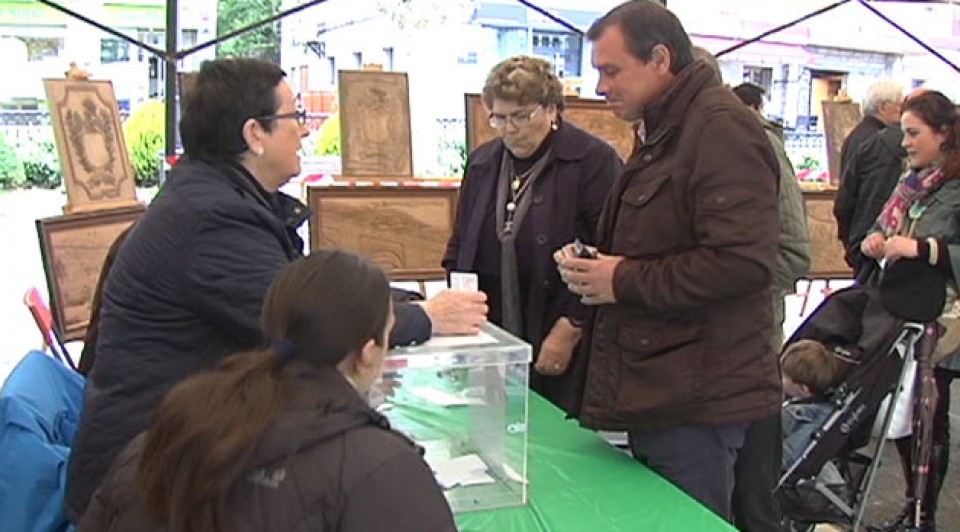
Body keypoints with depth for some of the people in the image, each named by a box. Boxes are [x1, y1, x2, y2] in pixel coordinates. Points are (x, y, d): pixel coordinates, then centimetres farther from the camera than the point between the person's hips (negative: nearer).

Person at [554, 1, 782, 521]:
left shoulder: (721, 128, -16)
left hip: (694, 402, -10)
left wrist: (623, 281, -17)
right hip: (659, 393, 10)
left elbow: (742, 262, -26)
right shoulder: (667, 131, 17)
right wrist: (590, 264, 8)